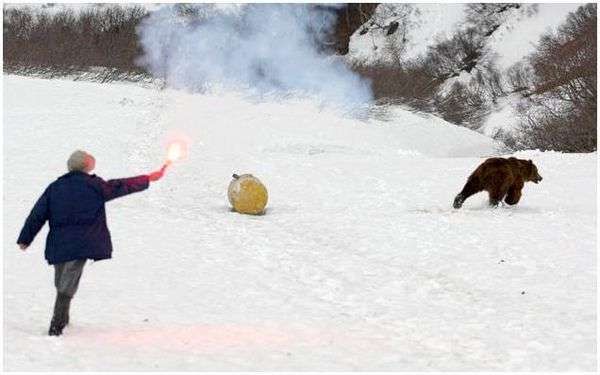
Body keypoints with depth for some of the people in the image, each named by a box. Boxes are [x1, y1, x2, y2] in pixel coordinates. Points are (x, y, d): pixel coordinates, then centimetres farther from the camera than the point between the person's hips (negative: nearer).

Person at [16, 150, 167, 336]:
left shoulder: (54, 187, 10)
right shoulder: (94, 185, -2)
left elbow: (38, 215, 8)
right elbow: (121, 186, 6)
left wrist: (25, 239, 13)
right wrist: (149, 179, 17)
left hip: (57, 244, 5)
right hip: (81, 244, -5)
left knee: (61, 283, 20)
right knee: (68, 285, -7)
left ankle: (62, 319, 32)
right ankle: (56, 325, -13)